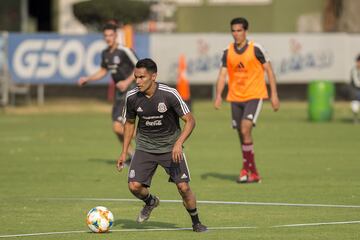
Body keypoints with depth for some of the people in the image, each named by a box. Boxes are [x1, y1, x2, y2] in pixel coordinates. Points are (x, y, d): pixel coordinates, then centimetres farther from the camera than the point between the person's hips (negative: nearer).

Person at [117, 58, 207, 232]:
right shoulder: (132, 97, -11)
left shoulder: (169, 94, -21)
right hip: (144, 146, 2)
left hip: (170, 147, -2)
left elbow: (190, 120, -15)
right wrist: (124, 152, 5)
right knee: (134, 186, -13)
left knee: (183, 187, -12)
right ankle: (150, 202, 23)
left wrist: (178, 143, -30)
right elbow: (129, 123, 8)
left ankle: (196, 223, 13)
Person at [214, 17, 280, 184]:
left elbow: (269, 70, -2)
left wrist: (274, 95, -7)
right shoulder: (228, 52, 5)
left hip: (254, 96, -5)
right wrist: (218, 95, -13)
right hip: (235, 98, 5)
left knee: (245, 130, -21)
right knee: (242, 136, 8)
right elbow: (222, 75, 3)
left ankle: (246, 169, -11)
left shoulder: (255, 49, -6)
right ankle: (254, 173, 19)